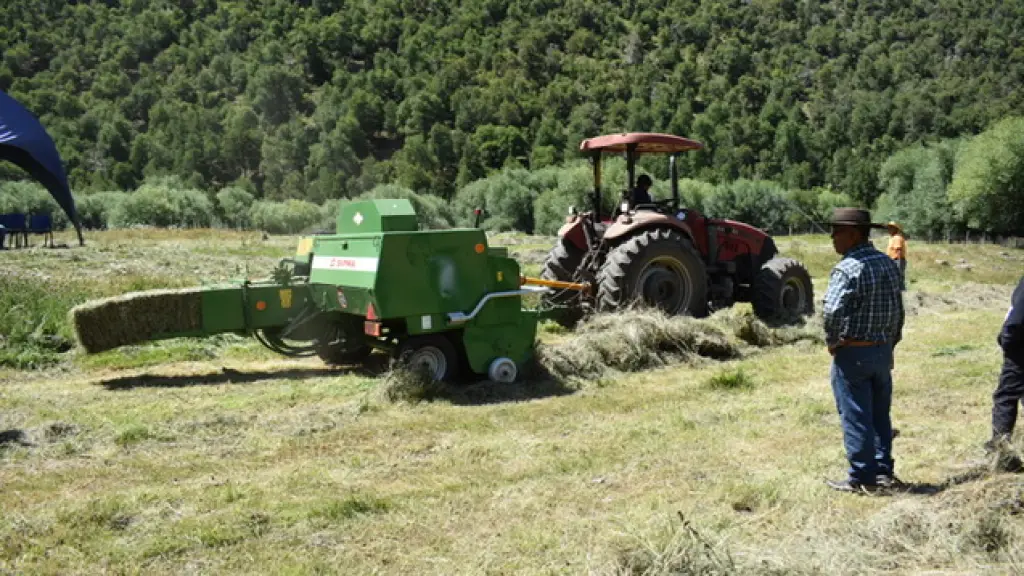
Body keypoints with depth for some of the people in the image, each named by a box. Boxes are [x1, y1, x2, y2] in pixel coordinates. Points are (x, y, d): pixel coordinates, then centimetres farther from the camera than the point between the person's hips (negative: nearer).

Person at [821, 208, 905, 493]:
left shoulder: (848, 268, -19)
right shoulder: (888, 264, 6)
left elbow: (832, 311, -30)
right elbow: (899, 310, 13)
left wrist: (832, 341, -13)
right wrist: (891, 342, 21)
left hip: (853, 354, -8)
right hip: (883, 351, 8)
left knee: (856, 418, 2)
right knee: (880, 415, 17)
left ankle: (861, 478, 9)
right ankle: (884, 471, 25)